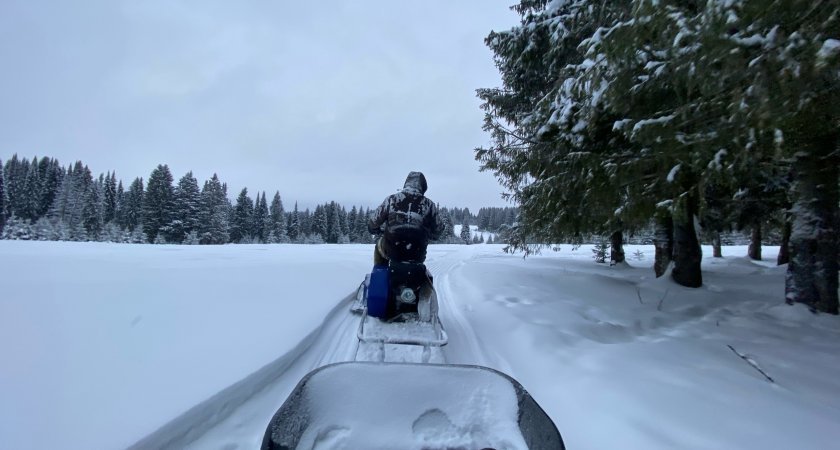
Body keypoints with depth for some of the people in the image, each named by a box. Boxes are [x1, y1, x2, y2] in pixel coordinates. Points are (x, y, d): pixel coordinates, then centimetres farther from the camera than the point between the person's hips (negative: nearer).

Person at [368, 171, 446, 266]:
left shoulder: (391, 199, -3)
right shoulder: (428, 204, -1)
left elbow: (373, 223, 5)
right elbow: (438, 231, 6)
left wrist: (380, 230, 28)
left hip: (391, 251, -1)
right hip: (417, 256, 1)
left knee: (379, 245, 32)